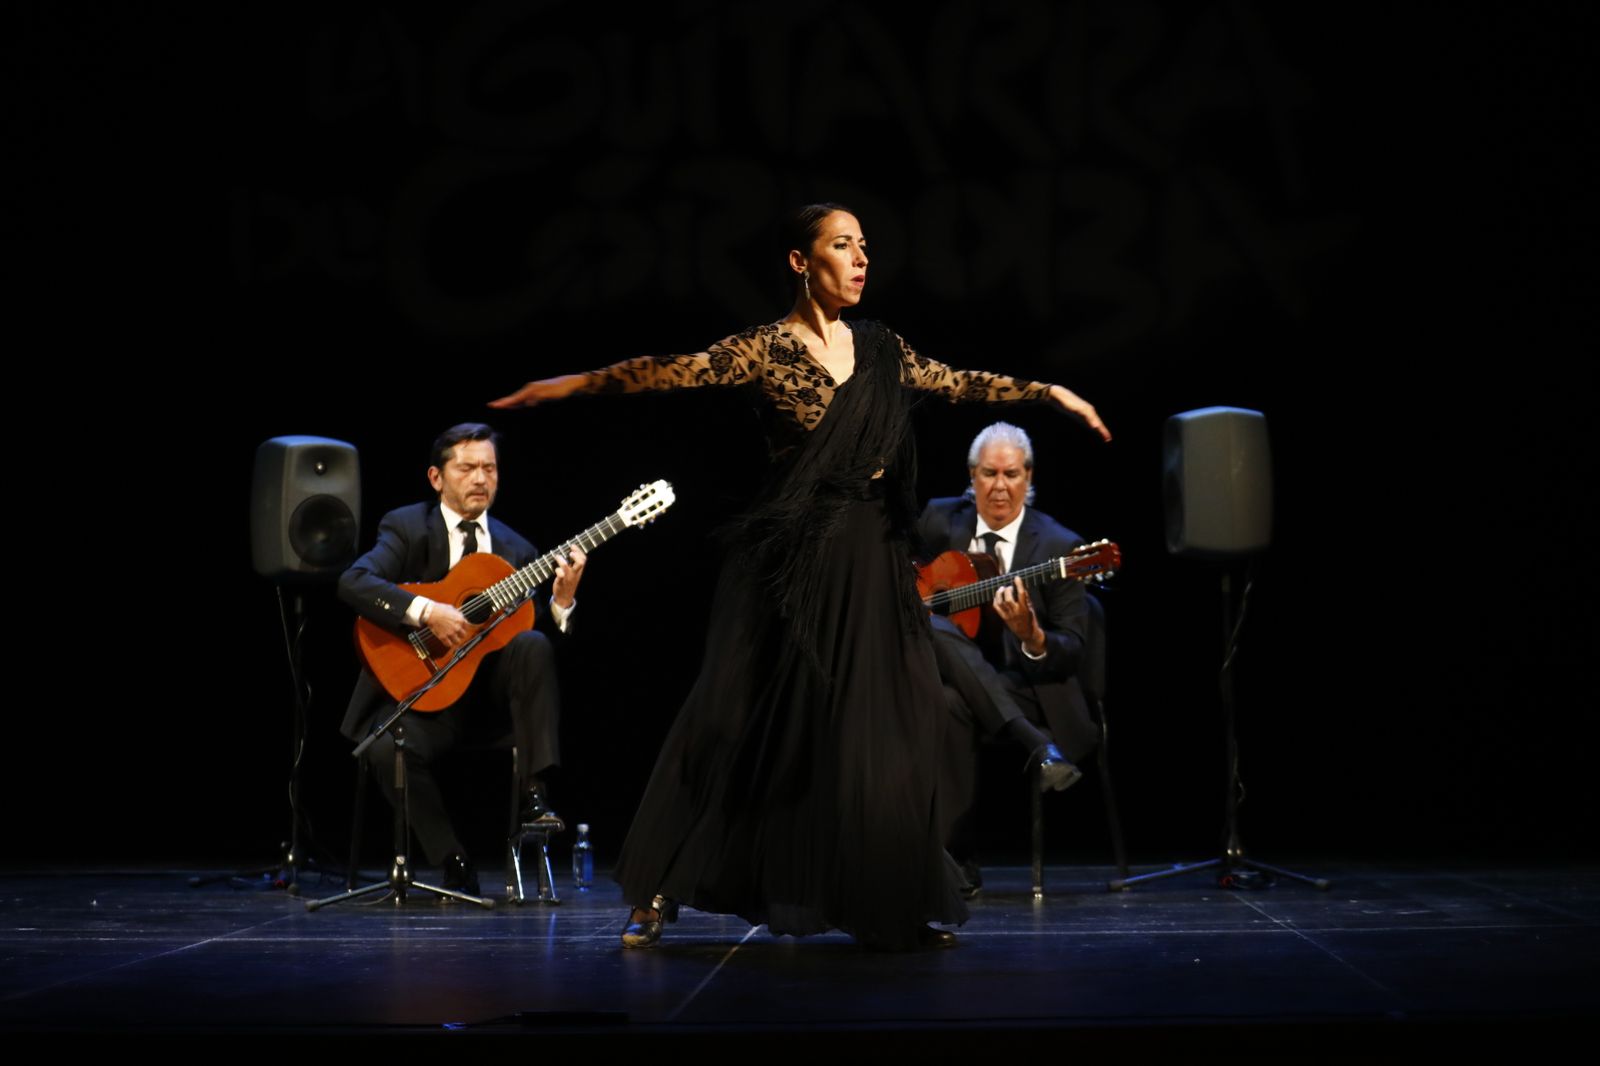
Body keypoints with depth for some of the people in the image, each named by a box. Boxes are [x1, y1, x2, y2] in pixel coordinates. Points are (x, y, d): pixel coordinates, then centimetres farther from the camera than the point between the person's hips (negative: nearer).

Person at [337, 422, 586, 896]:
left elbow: (537, 623, 6)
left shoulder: (516, 549, 11)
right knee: (388, 749, -32)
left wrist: (562, 600, -15)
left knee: (534, 644, -28)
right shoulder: (406, 528, 0)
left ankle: (534, 795, -25)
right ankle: (454, 865, -14)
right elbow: (353, 582, -18)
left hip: (491, 690, 3)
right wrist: (428, 612, -29)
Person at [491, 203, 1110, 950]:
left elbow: (956, 383, 20)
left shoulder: (878, 348, 11)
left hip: (870, 563, 5)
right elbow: (681, 371, -15)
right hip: (794, 561, -5)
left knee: (880, 727, 5)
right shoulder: (767, 349, -6)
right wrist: (574, 384, -25)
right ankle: (659, 895, 7)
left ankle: (893, 907, 14)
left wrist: (1051, 393, 20)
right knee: (745, 720, -3)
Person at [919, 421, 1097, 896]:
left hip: (1027, 689, -3)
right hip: (960, 681, 3)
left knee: (953, 705, -36)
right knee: (930, 628, -34)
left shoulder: (1059, 546, -5)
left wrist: (1031, 636, -30)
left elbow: (1071, 653, -7)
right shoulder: (940, 520, 6)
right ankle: (1037, 749, -32)